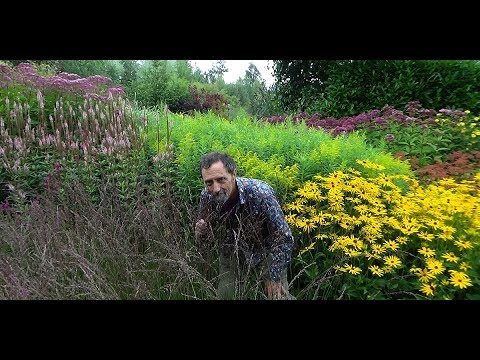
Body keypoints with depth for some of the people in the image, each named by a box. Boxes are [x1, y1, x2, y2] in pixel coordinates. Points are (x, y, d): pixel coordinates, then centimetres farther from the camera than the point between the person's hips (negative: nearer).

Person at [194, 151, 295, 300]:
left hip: (266, 251, -3)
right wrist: (201, 231, -25)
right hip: (233, 252, 3)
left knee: (279, 295, -1)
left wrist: (274, 278, -18)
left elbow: (284, 238, -26)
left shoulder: (260, 193, -36)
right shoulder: (207, 196, -21)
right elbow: (202, 232, -1)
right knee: (224, 296, 7)